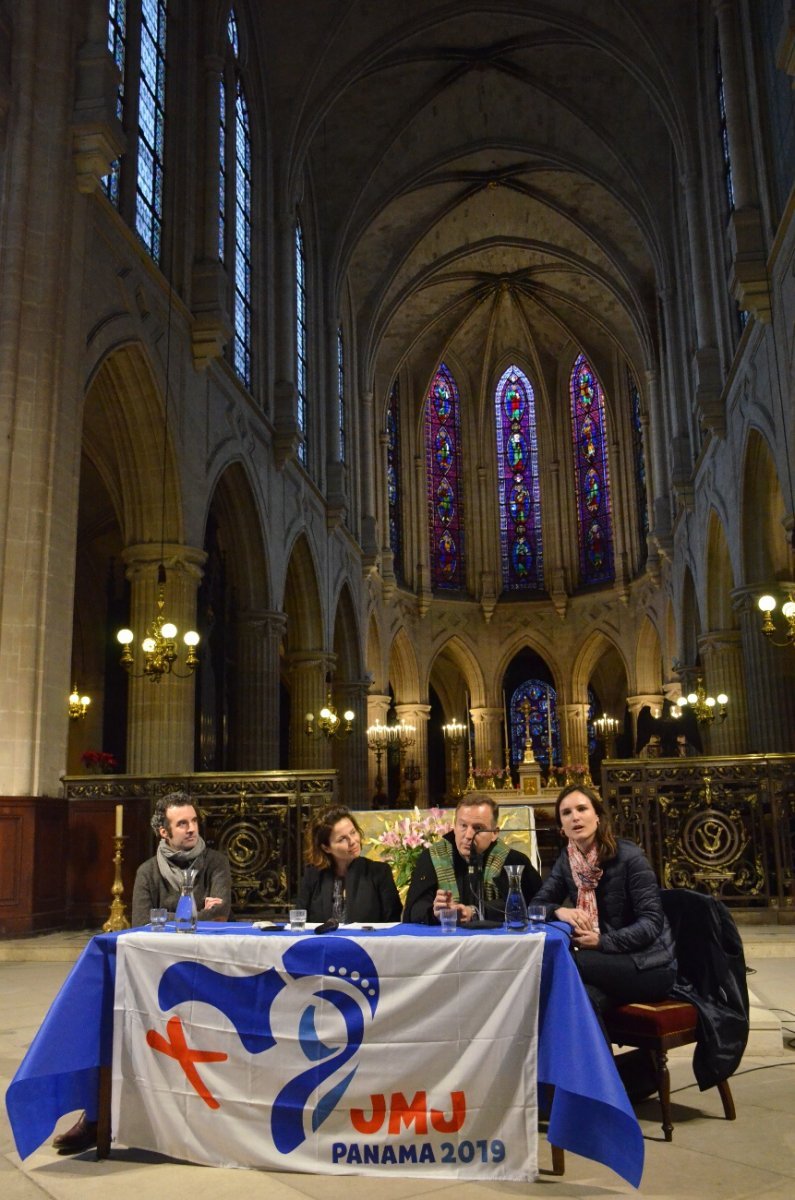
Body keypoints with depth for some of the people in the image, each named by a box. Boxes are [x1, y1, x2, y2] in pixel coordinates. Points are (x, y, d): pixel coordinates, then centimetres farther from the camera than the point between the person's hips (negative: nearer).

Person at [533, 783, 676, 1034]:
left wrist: (603, 942, -30)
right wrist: (559, 911, -22)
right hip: (603, 961, 4)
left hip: (649, 964, -4)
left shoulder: (628, 856, -14)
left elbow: (651, 921, -18)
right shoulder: (567, 860, 4)